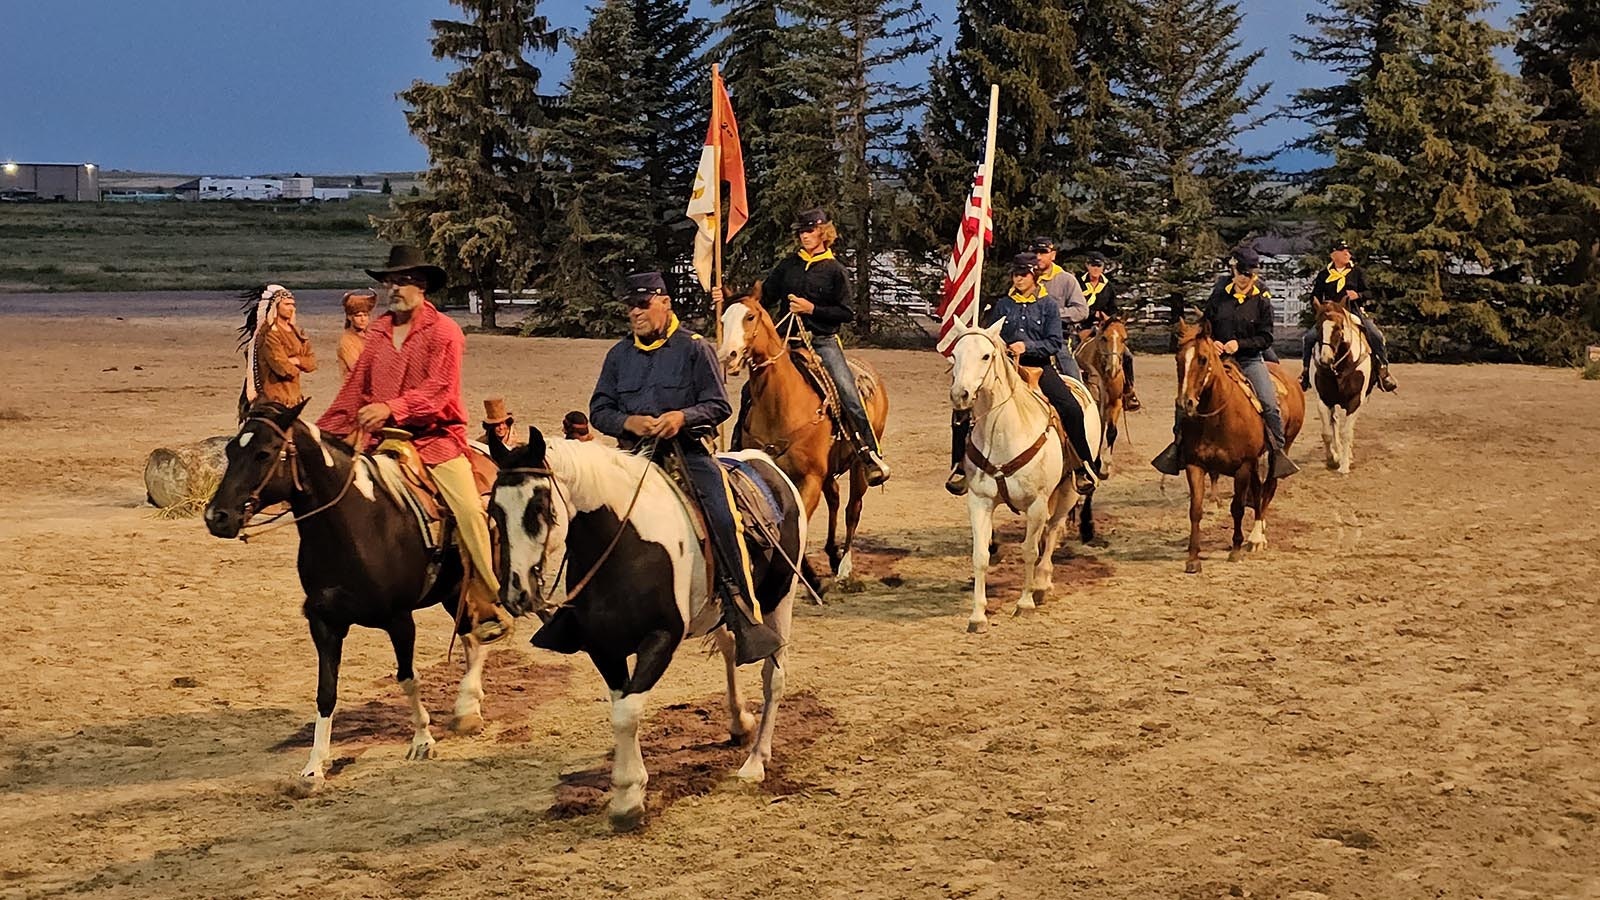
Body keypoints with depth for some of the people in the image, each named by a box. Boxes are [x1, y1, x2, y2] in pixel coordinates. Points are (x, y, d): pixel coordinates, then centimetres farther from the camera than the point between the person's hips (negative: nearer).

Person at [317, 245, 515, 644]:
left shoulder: (444, 331, -5)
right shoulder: (377, 332, 12)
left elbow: (439, 391, -16)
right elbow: (355, 389, 15)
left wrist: (391, 409, -29)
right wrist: (322, 435, 8)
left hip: (436, 437, -5)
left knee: (469, 510, -19)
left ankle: (489, 606, -14)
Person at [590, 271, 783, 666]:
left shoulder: (694, 348, 4)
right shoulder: (619, 355, 15)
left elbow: (719, 405, 0)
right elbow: (599, 409, 13)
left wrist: (682, 417, -20)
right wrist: (629, 422, -9)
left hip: (688, 448, -3)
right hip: (636, 452, 4)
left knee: (723, 517, -23)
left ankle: (745, 617, -20)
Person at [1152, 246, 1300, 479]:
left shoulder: (1262, 299, -3)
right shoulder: (1219, 294, 3)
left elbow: (1266, 338, -4)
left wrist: (1240, 344, -18)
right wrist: (1211, 342, -9)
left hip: (1249, 359, -2)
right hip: (1218, 357, 2)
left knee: (1270, 404, -19)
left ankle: (1277, 450, -5)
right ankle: (1178, 443, 6)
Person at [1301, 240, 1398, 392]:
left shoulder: (1358, 272, 10)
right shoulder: (1323, 275, 11)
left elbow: (1368, 292, 6)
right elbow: (1315, 296, 13)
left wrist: (1358, 295, -16)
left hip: (1355, 312, 0)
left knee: (1376, 336, -21)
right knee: (1310, 337, -19)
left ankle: (1382, 370, -6)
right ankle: (1305, 371, -3)